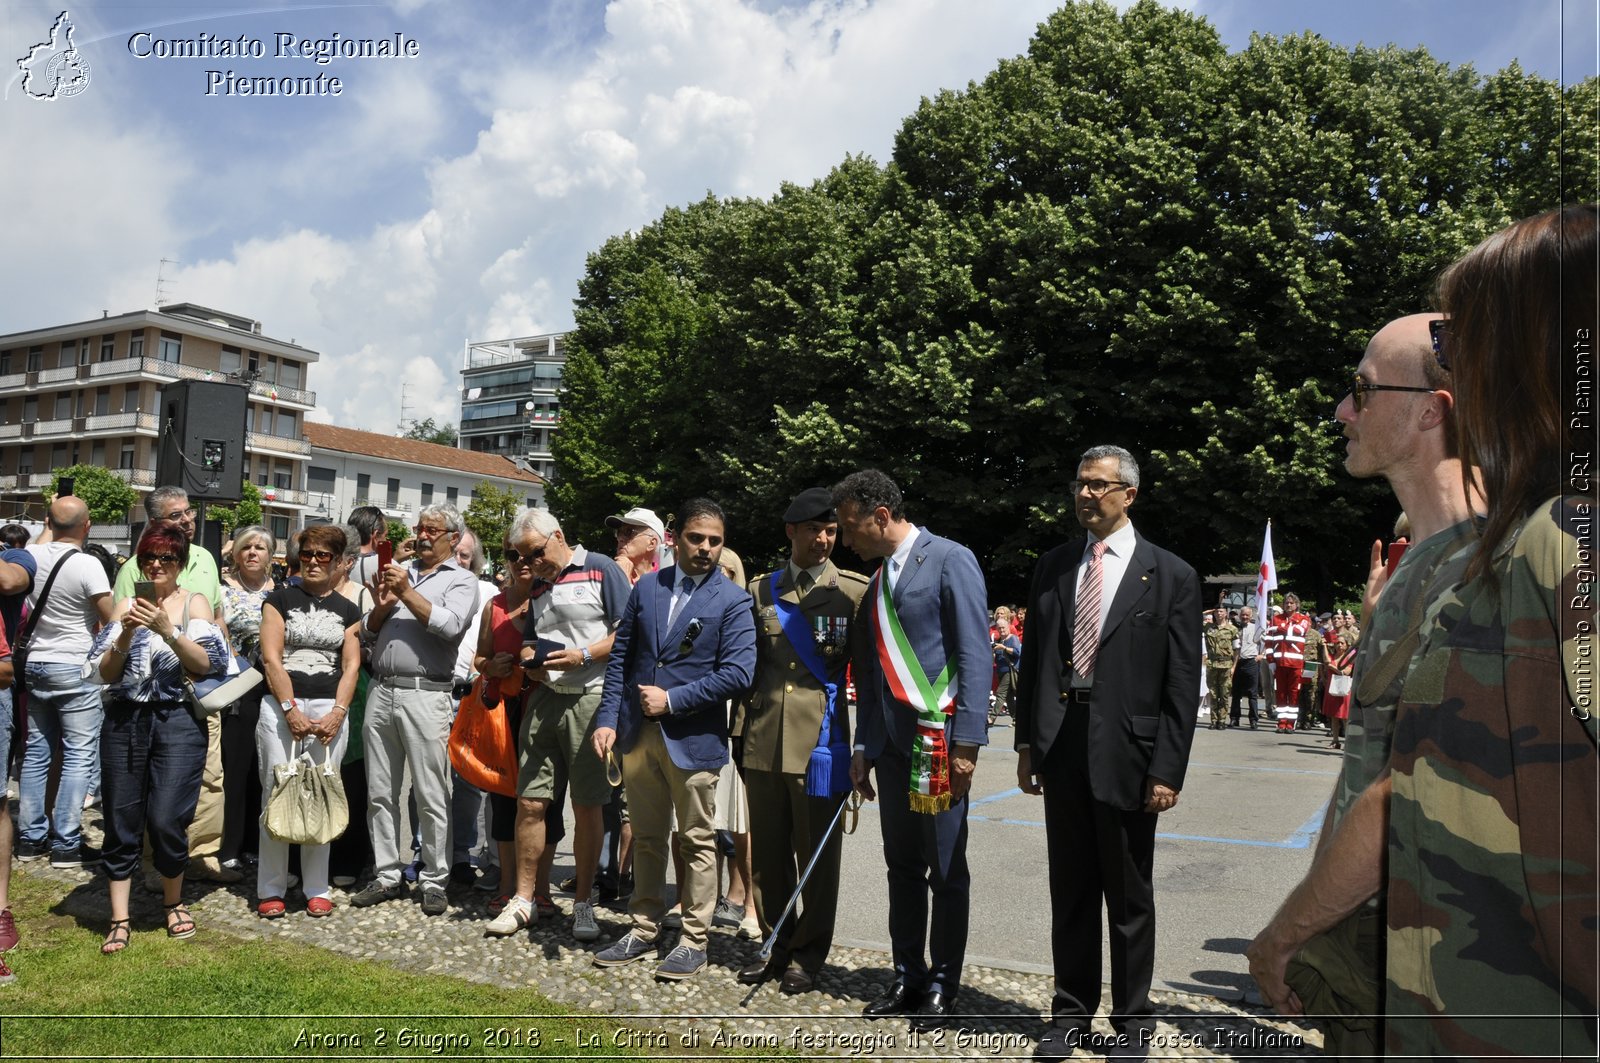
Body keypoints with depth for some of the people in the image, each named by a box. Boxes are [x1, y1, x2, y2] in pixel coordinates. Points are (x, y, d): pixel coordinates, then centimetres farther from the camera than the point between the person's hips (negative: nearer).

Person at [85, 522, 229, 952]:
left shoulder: (195, 603, 4)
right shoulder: (127, 606, 8)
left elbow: (206, 664, -8)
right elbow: (103, 674, 4)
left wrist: (167, 630, -19)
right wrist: (126, 635, -12)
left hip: (177, 722, -2)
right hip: (124, 722, 3)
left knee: (166, 821, -6)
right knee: (121, 823, 4)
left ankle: (174, 902, 19)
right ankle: (119, 920, 15)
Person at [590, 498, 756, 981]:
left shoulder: (733, 601, -7)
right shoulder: (646, 588, 7)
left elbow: (737, 672, -15)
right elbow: (620, 656, 9)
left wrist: (672, 700, -15)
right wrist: (608, 718, 0)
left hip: (694, 738, -4)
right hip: (638, 734, 4)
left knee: (697, 843, 7)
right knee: (646, 839, 15)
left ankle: (693, 941, 18)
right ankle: (644, 930, 29)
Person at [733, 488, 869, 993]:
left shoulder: (855, 590, 0)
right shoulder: (761, 589, 11)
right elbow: (748, 665, 12)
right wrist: (740, 730, 7)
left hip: (821, 740, -3)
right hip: (763, 741, 4)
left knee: (817, 854, 5)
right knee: (767, 852, 11)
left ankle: (808, 954, 20)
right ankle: (778, 945, 27)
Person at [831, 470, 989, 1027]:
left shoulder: (949, 560, -7)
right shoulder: (877, 578, 15)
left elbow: (975, 655, -12)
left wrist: (966, 742, -16)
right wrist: (862, 747, 15)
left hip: (938, 741, -6)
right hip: (890, 744, 7)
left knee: (946, 872, 5)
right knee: (902, 867, 13)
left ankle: (941, 985, 18)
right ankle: (908, 976, 25)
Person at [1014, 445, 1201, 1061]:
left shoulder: (1171, 577, -3)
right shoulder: (1053, 568, 9)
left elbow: (1183, 685, -5)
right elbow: (1033, 660, 11)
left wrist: (1168, 771, -10)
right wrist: (1027, 743, 6)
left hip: (1127, 753, -3)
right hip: (1061, 749, 4)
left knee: (1130, 899, 10)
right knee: (1070, 892, 13)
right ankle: (1071, 1013, 28)